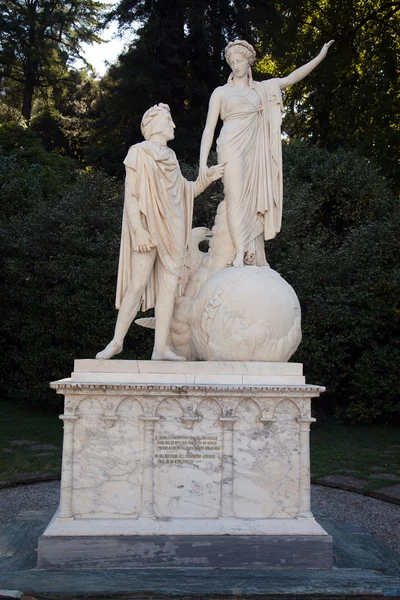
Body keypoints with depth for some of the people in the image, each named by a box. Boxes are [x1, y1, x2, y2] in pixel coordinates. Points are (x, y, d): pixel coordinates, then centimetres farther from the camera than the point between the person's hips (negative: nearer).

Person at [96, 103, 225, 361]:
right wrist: (138, 230, -18)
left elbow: (185, 192, 20)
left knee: (170, 286, -1)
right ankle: (117, 342, 2)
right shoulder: (138, 153, 0)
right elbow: (131, 195, -7)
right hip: (149, 227, -6)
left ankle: (161, 347, 0)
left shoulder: (171, 157, 18)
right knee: (137, 285, -9)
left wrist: (207, 178, 5)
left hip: (173, 230, 6)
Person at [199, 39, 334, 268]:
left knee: (253, 205, -2)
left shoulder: (261, 89, 20)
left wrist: (320, 56, 1)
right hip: (232, 148, -4)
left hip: (254, 152, 4)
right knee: (236, 199, -20)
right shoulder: (221, 92, 12)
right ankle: (240, 253, -29)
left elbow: (292, 78, 11)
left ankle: (255, 263, -4)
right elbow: (209, 128, 6)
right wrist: (203, 162, -4)